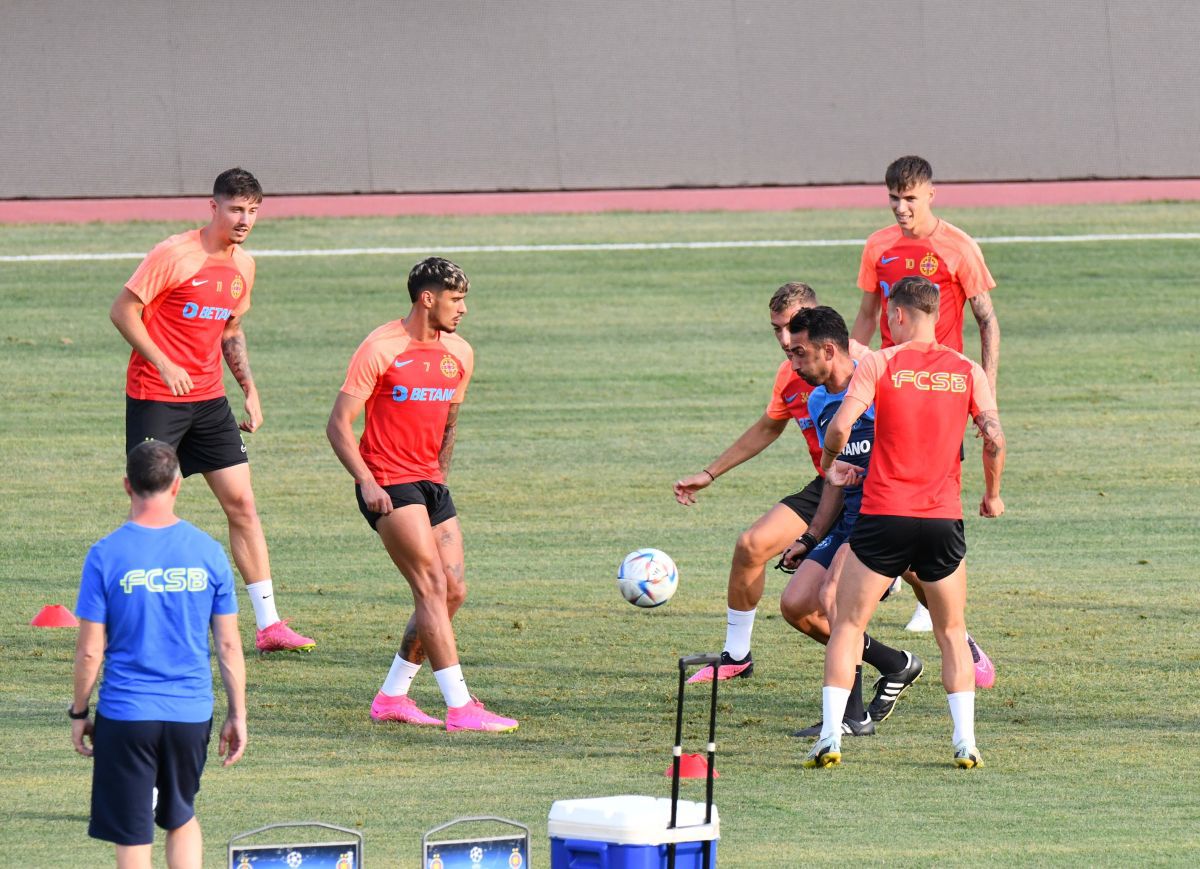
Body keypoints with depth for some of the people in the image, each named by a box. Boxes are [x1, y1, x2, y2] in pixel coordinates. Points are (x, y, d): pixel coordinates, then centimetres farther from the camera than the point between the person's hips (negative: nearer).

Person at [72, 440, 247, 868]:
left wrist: (79, 712, 6)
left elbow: (90, 650, -7)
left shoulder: (106, 556, -10)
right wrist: (237, 714, 11)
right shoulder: (208, 552, -3)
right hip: (191, 713, 3)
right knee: (181, 818, 22)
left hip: (125, 714, -3)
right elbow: (229, 645, 2)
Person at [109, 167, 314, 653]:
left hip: (209, 399, 6)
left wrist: (249, 389, 14)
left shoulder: (243, 266, 10)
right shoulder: (175, 256, -13)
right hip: (155, 396, -6)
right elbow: (123, 311, -11)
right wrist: (161, 363, -21)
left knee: (242, 503, 1)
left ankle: (268, 625, 2)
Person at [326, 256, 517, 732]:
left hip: (430, 483, 8)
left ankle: (391, 697, 15)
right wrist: (366, 481, -22)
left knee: (453, 592, 3)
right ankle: (459, 707, -17)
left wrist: (440, 476, 17)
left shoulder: (459, 353, 9)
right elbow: (339, 424, -12)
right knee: (432, 586, -15)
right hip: (388, 485, -8)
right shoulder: (380, 349, -12)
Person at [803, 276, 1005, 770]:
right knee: (952, 633, 16)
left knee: (847, 625, 9)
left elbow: (841, 426, -12)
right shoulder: (967, 372, 5)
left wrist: (829, 465, 9)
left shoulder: (880, 364, -3)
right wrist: (992, 495, 13)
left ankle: (830, 737, -1)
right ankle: (966, 742, 6)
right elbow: (994, 438, -3)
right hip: (943, 519, 2)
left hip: (884, 514, -2)